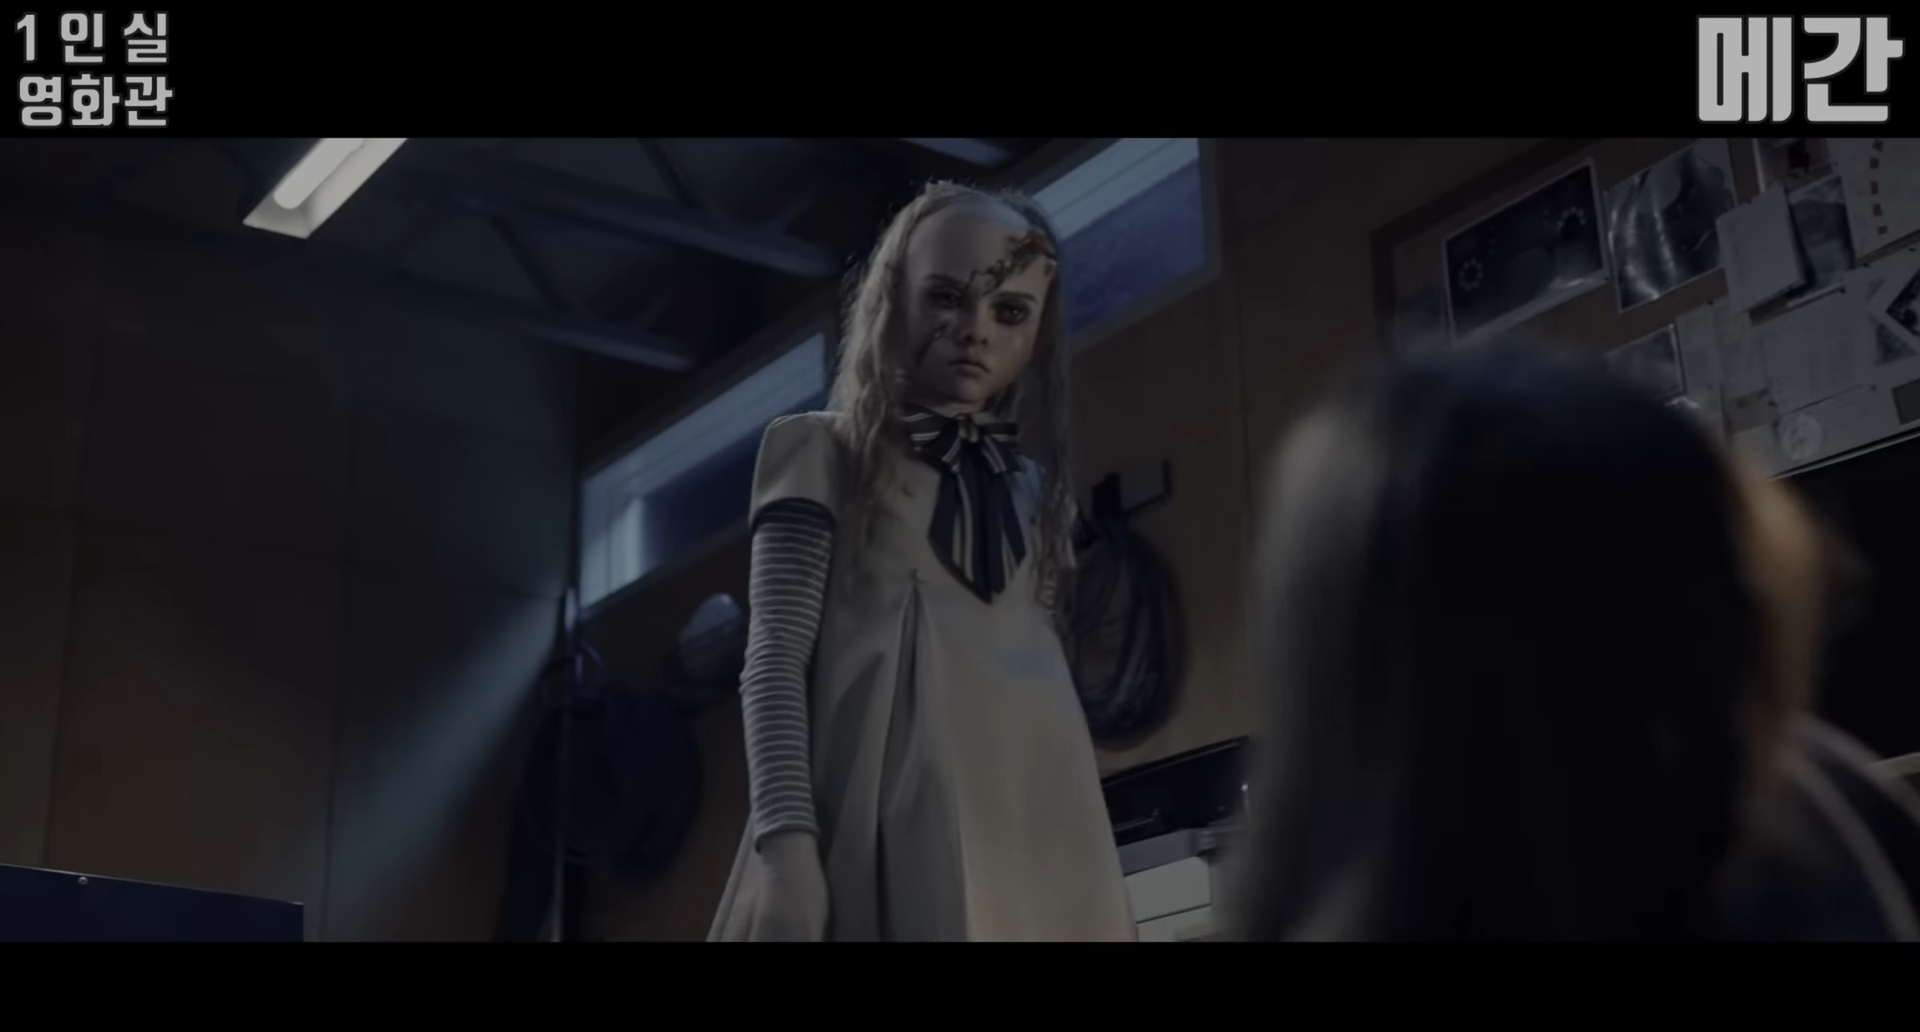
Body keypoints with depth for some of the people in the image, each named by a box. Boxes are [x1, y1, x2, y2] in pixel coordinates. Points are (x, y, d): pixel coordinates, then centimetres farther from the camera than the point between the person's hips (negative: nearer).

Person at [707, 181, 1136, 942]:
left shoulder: (1033, 488, 22)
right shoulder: (823, 453, 9)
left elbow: (1038, 669, 18)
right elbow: (775, 660, -1)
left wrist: (1091, 875, 9)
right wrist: (786, 841, -16)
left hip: (1034, 822, 4)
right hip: (888, 816, -4)